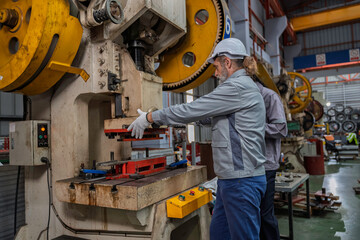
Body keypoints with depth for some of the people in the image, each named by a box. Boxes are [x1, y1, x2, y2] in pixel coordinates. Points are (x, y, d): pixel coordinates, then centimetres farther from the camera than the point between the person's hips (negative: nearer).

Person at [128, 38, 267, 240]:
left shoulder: (238, 87, -15)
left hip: (242, 180, -10)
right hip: (231, 179, 10)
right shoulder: (244, 87, 19)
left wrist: (149, 117, -6)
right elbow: (206, 116, 22)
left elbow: (191, 110, -16)